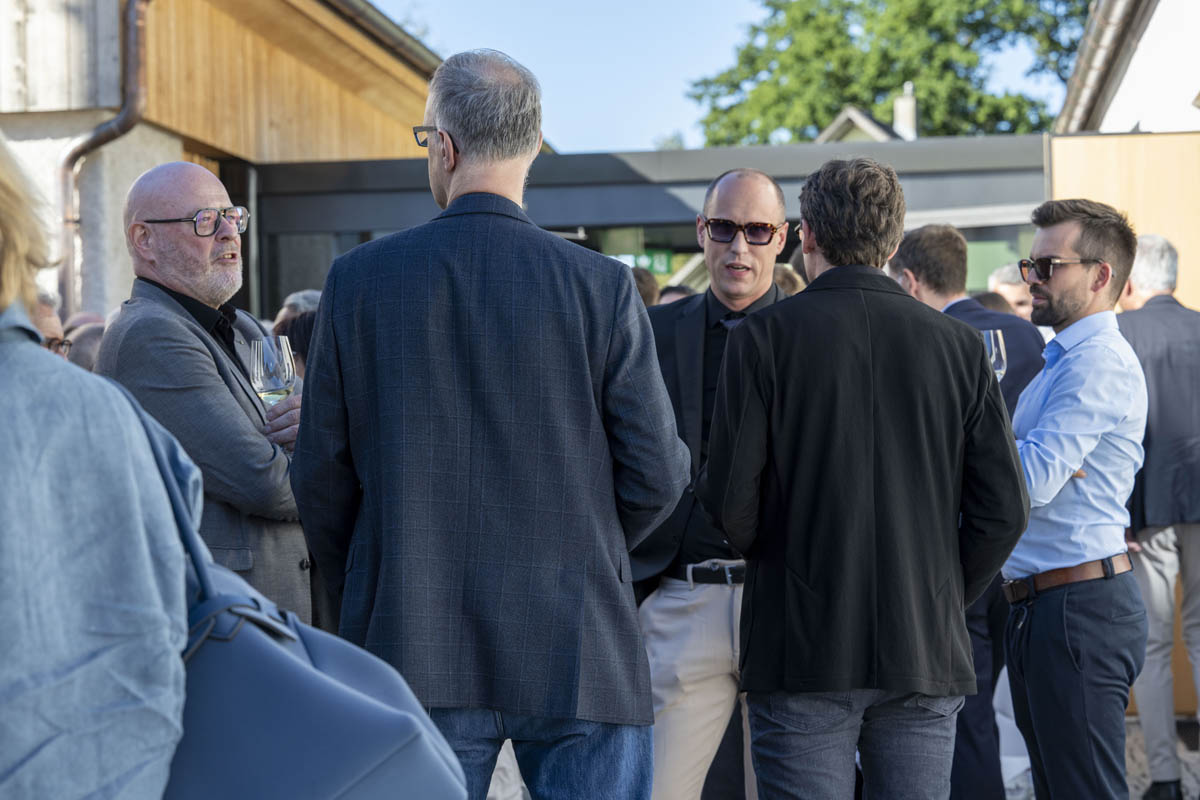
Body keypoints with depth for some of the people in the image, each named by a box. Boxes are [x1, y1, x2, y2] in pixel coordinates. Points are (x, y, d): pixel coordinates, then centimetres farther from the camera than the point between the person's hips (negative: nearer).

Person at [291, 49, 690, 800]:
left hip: (413, 653, 2)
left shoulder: (357, 279, -3)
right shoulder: (602, 287, -7)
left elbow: (322, 475, 2)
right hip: (578, 653, -1)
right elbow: (656, 477, -4)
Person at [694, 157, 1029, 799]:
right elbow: (1003, 509, 1)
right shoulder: (958, 345, 3)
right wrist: (942, 599, 14)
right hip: (926, 656, 3)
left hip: (800, 651, -3)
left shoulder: (763, 337, -5)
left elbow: (731, 501, -9)